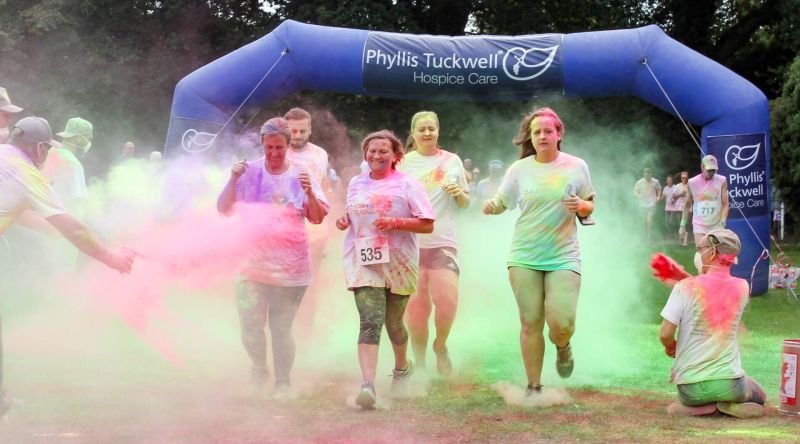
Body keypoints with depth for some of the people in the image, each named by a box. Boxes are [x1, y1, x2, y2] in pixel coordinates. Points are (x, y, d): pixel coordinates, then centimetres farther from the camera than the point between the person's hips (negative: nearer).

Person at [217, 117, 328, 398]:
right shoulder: (249, 172, 0)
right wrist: (232, 181, -15)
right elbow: (224, 210, 0)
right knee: (251, 326, -3)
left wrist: (309, 192, -18)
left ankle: (283, 382, 19)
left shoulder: (300, 175, 2)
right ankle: (258, 369, 25)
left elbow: (318, 218, 0)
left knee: (281, 328, 2)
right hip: (252, 262, 0)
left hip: (291, 267, 0)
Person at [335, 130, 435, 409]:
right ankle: (367, 385, -27)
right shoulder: (356, 184, 10)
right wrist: (345, 220, 3)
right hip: (363, 262, 1)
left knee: (393, 322, 13)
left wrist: (395, 222, -20)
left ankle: (402, 367, 44)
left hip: (398, 263, -1)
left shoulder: (407, 185, -4)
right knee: (370, 321, -16)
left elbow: (427, 225, -6)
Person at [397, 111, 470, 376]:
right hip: (410, 242, 0)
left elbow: (465, 204, 14)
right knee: (417, 308, 3)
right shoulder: (404, 163, 6)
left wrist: (459, 193, -8)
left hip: (443, 242, 0)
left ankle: (440, 346, 14)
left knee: (448, 300, -14)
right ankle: (419, 364, 16)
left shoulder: (452, 161, 8)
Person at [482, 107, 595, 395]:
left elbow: (590, 207, 10)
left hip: (564, 256, -1)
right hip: (524, 257, 1)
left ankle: (563, 347, 25)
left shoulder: (576, 166, 2)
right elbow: (502, 202, 7)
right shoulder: (519, 169, 2)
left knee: (561, 322, -13)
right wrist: (491, 206, -16)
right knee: (530, 323, 2)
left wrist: (580, 206, -13)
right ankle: (533, 386, 15)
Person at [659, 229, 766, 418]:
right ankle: (729, 406, -1)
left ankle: (699, 407, -1)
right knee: (759, 398, 32)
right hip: (730, 384, 1)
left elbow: (665, 334, -14)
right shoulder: (742, 288, -1)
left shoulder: (686, 287, -13)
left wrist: (670, 346, 8)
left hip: (691, 386, -1)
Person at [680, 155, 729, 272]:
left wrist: (722, 223, -15)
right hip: (699, 226, -1)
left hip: (716, 226, 1)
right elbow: (687, 204, 10)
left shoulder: (722, 181, -3)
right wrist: (683, 224, 10)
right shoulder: (692, 182, -2)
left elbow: (725, 204, -5)